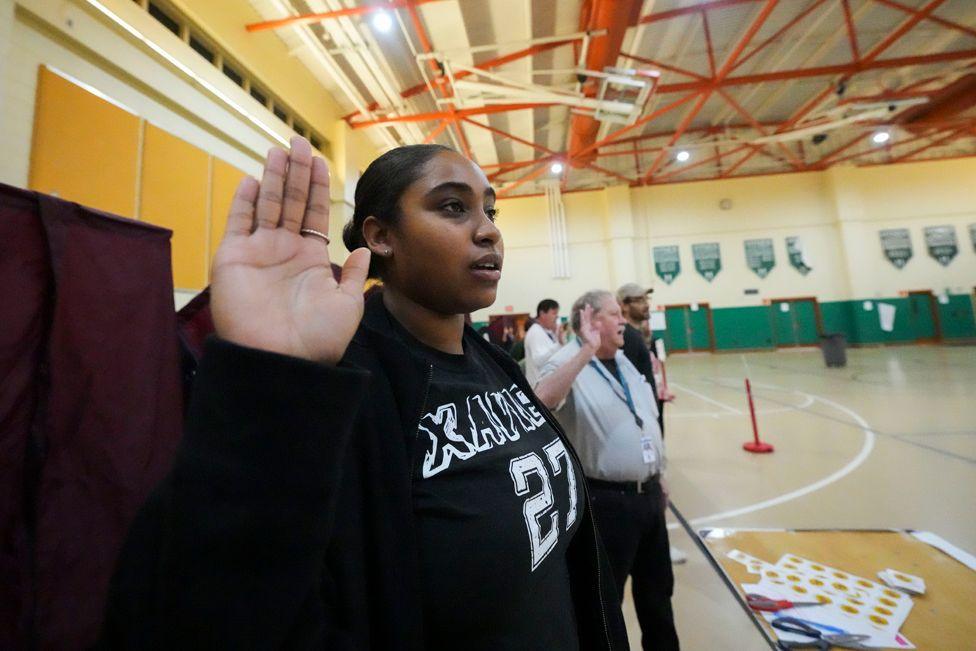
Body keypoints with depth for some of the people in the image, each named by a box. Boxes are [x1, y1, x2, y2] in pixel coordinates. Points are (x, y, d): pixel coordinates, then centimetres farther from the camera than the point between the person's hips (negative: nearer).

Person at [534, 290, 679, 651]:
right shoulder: (569, 363, -18)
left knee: (657, 587, 27)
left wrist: (658, 476, 19)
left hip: (648, 494, 8)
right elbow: (541, 401, -40)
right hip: (606, 499, -8)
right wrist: (587, 350, -39)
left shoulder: (624, 360, 9)